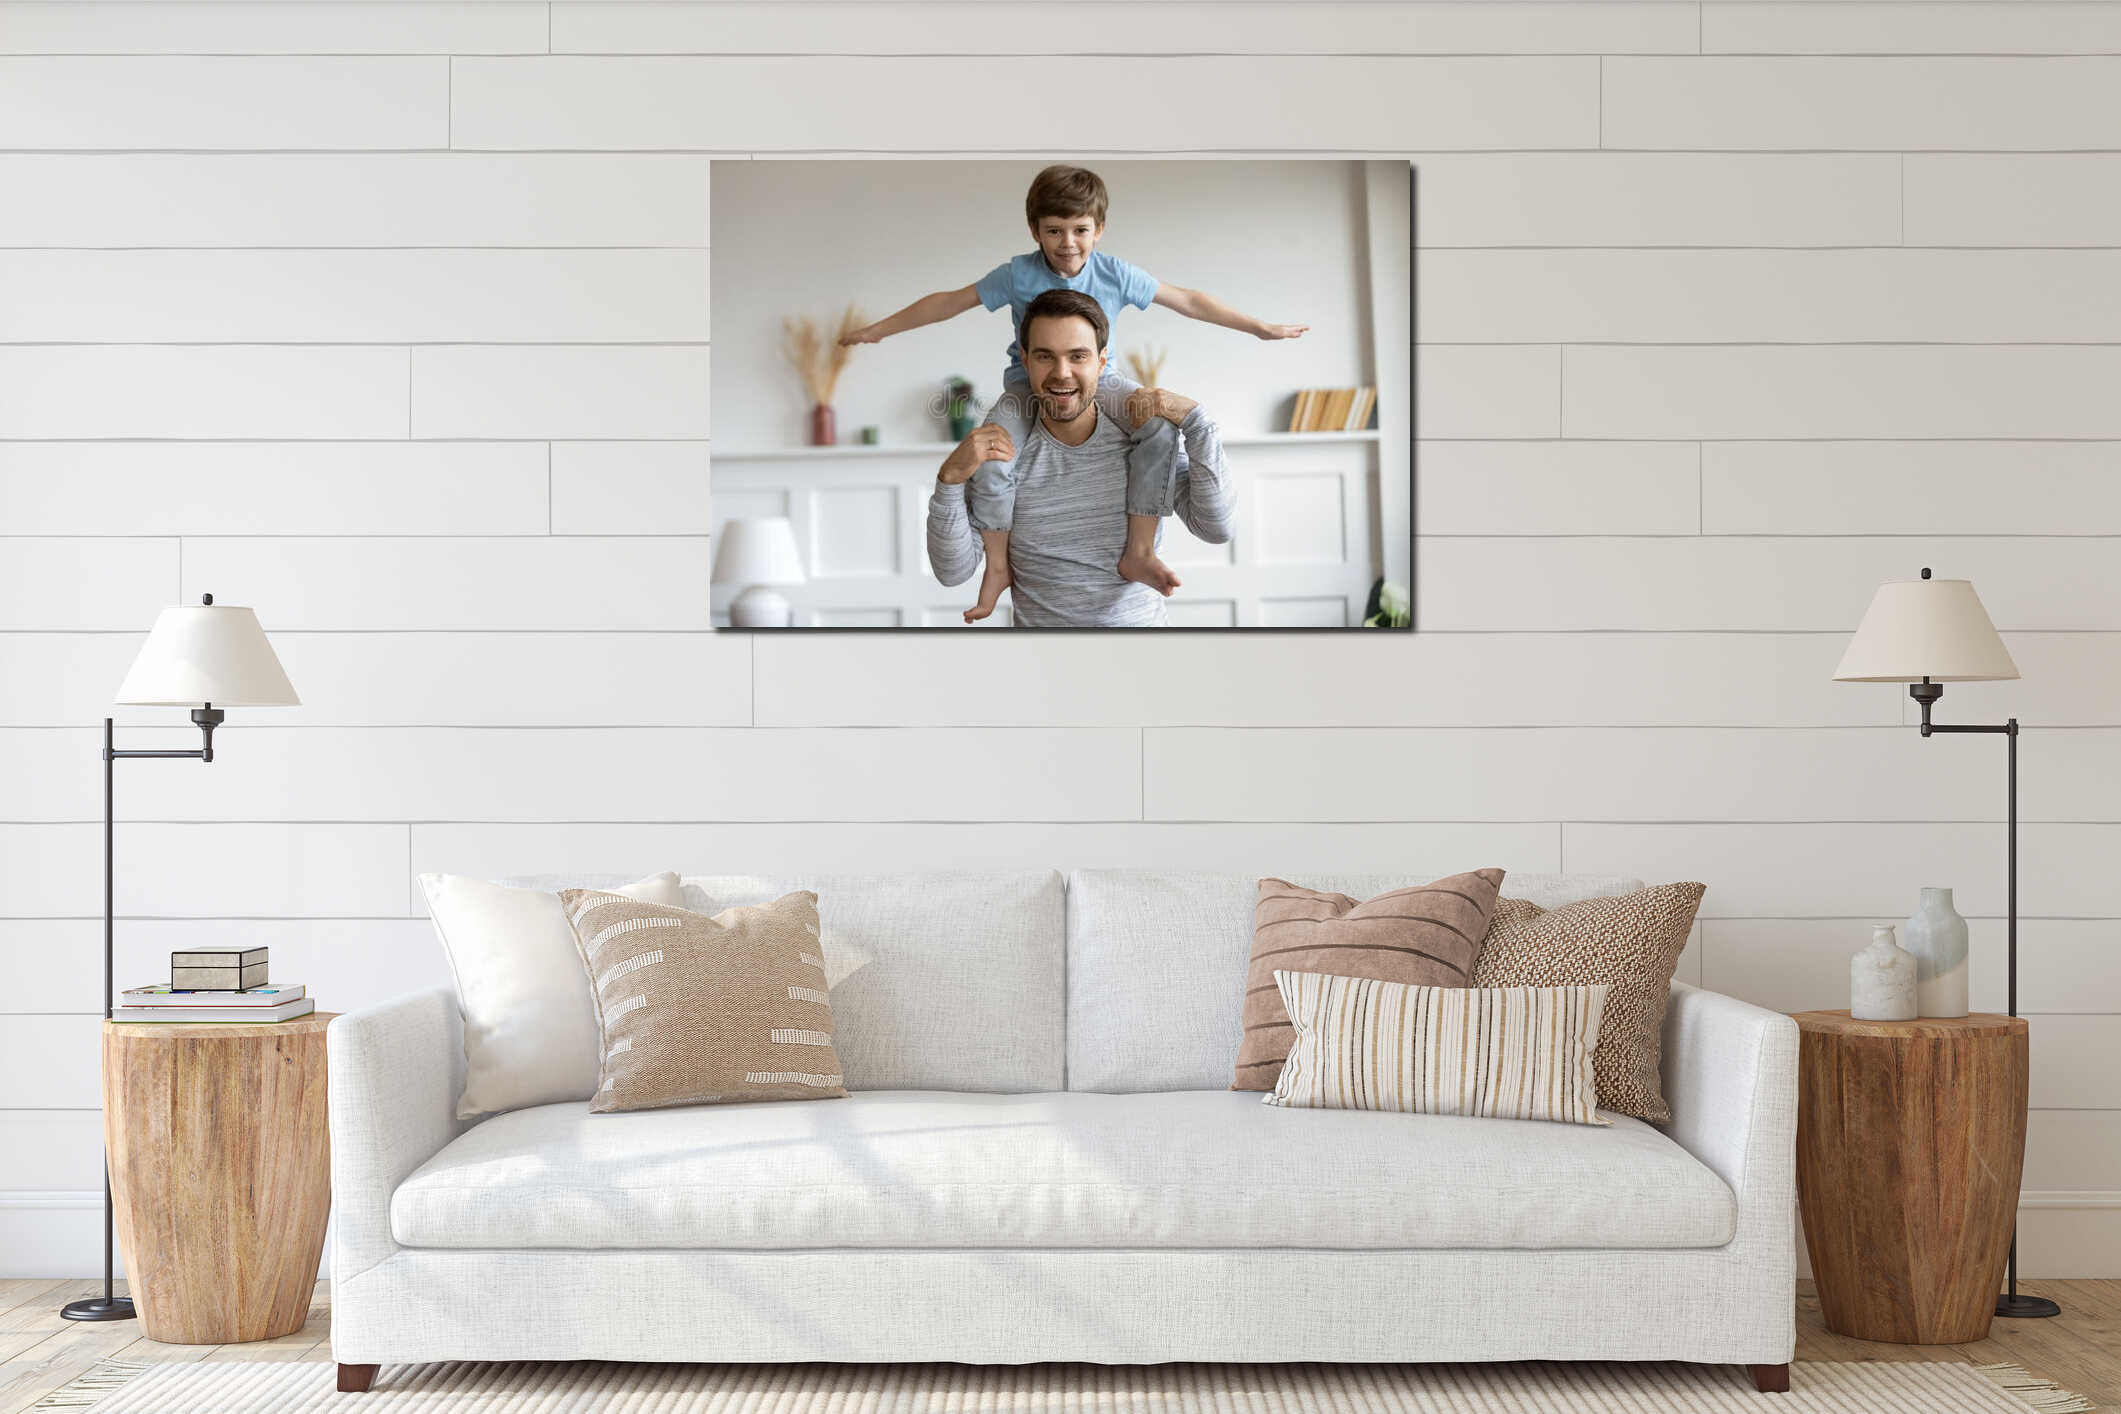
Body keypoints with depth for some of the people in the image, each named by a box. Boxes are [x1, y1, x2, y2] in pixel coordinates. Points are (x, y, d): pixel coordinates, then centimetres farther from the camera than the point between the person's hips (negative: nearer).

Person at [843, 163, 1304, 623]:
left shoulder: (1116, 274, -7)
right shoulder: (1018, 275, -9)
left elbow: (1187, 301, 0)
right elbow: (949, 302, -2)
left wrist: (1260, 327, 2)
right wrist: (880, 329, -1)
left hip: (1099, 382, 1)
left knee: (1160, 424, -29)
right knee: (990, 460, -29)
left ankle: (1139, 552, -17)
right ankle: (998, 566, -2)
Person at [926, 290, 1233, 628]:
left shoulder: (1144, 436, 1)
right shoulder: (997, 450, -1)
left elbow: (1215, 529, -7)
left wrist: (1194, 418, -10)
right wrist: (950, 479, -18)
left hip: (1143, 623, 0)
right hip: (1039, 626, 0)